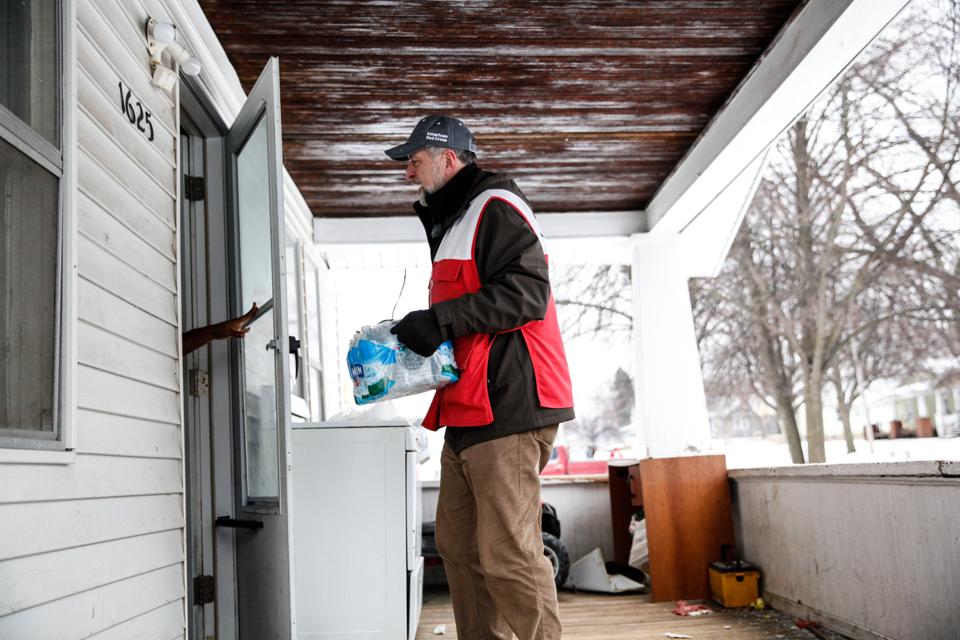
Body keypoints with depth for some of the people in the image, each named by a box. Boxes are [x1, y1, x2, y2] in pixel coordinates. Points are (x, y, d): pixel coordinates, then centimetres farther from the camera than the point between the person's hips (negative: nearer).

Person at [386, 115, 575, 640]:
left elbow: (527, 292, -18)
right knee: (459, 546, 13)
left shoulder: (495, 207, -5)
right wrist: (421, 333, 16)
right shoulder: (453, 221, 26)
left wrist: (440, 320, -19)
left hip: (507, 409, -10)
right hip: (469, 416, 10)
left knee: (508, 555, -9)